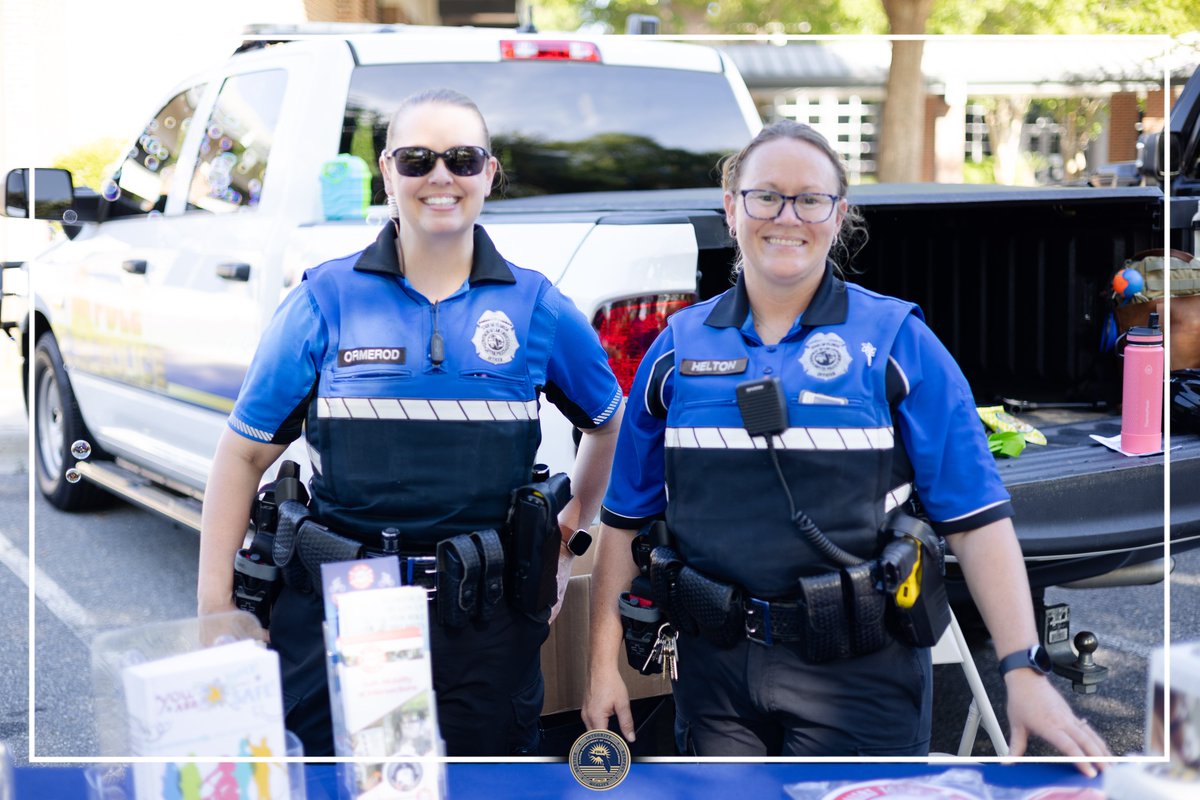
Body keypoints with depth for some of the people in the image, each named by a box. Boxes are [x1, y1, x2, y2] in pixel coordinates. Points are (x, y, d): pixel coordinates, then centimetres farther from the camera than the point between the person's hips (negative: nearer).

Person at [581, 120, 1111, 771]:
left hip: (859, 674, -2)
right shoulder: (678, 347, 5)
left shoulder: (897, 342, -3)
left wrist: (1023, 670, -17)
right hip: (714, 663, 3)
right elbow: (626, 518, 9)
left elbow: (975, 519, -8)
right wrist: (602, 665, 6)